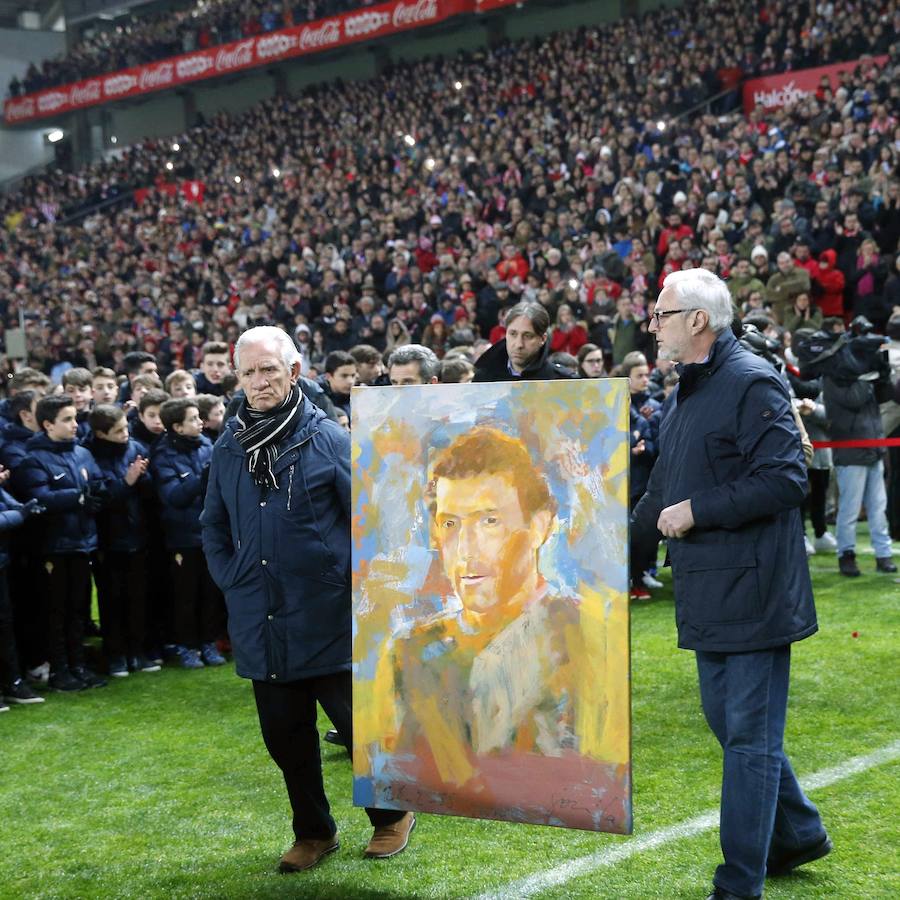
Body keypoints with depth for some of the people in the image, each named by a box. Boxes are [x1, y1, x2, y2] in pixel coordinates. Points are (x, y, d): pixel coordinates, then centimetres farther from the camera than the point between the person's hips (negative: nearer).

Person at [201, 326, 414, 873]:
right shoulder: (229, 448, 7)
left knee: (359, 725, 5)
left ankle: (393, 817, 27)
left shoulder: (329, 439, -6)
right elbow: (214, 526, 19)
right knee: (285, 737, 12)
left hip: (329, 621, -4)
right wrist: (232, 580, 8)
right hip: (261, 627, 4)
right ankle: (314, 833, 29)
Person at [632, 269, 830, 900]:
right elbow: (665, 488, 27)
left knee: (750, 735, -3)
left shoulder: (752, 383, -14)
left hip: (752, 588, -10)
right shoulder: (688, 391, 16)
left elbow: (785, 480, -22)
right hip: (708, 591, 10)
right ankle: (798, 832, 35)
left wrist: (697, 511, -19)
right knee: (729, 722, 17)